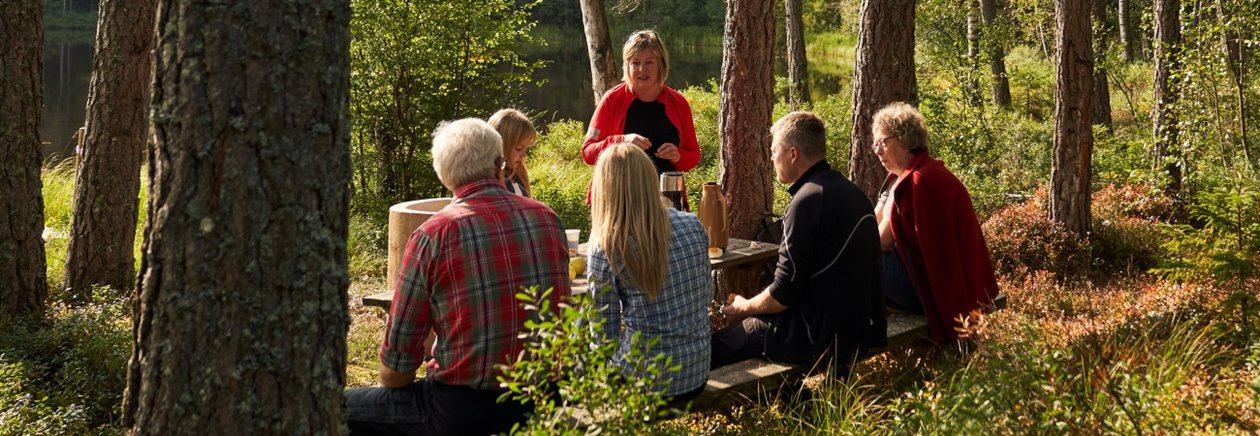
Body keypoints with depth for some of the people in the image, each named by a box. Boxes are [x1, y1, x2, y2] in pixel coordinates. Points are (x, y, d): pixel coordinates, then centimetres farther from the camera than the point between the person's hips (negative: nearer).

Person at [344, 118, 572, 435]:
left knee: (345, 408, 13)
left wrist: (393, 381, 14)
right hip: (543, 401, 6)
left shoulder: (433, 236, -12)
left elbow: (398, 359, -8)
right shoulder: (549, 220, 2)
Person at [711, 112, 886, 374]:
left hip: (824, 341, -9)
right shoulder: (853, 193, 10)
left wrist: (743, 307, 2)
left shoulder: (809, 200, -18)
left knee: (716, 349, 1)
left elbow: (783, 294, -19)